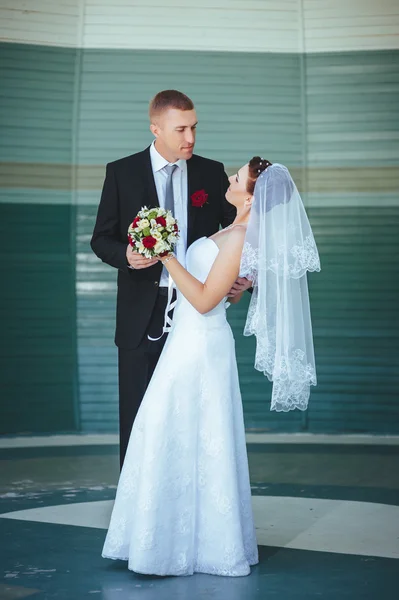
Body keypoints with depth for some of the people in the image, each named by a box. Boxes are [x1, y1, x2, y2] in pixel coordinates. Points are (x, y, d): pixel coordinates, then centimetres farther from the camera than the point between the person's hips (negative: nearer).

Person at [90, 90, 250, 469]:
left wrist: (242, 274, -10)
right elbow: (101, 238, 2)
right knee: (137, 413, 7)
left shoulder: (212, 173, 3)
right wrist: (125, 255, -20)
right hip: (143, 313, -1)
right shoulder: (122, 172, -1)